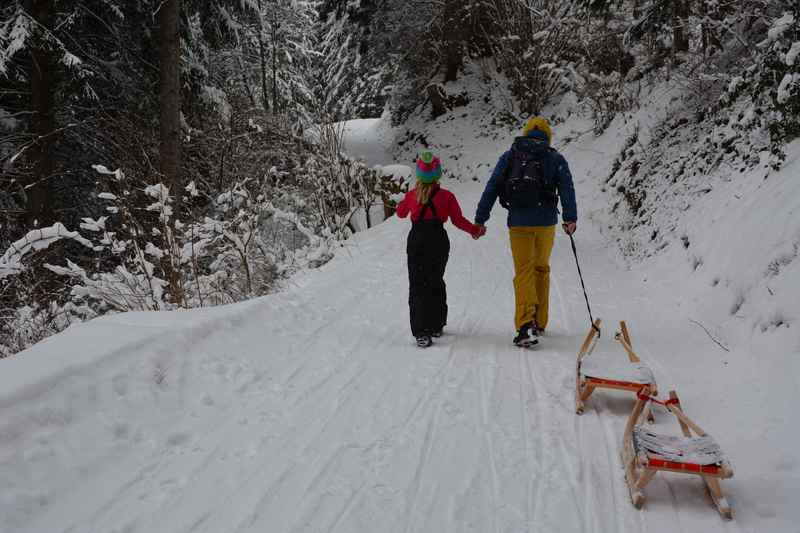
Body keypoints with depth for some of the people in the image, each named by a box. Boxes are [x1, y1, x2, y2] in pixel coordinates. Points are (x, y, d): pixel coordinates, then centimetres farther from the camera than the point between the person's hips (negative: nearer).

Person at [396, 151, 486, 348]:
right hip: (438, 242, 0)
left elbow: (401, 213, 18)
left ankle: (421, 332, -13)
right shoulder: (446, 196, -4)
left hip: (416, 241, 0)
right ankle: (436, 325, 25)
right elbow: (458, 220, -3)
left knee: (417, 285, 0)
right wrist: (475, 230, 13)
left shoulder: (411, 195, 0)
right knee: (435, 282, 17)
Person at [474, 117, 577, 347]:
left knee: (524, 272, 0)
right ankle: (539, 323, 24)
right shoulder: (556, 159, 7)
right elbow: (566, 188, -5)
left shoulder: (509, 157, 8)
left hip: (518, 222, 0)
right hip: (546, 223, 1)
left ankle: (526, 325, -17)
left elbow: (492, 188, 3)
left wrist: (480, 219, 3)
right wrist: (570, 218, -10)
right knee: (541, 269, 17)